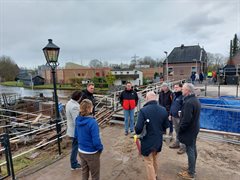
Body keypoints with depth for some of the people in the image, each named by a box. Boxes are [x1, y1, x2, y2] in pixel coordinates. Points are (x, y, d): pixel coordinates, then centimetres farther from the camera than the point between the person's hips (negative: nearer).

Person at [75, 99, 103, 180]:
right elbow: (96, 141, -26)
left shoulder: (78, 119, -8)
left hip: (81, 151, 6)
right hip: (91, 153, -6)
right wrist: (101, 148, -7)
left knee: (84, 172, 27)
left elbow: (76, 135, 5)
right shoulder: (92, 122, -30)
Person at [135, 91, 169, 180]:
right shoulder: (163, 110, -7)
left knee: (149, 163, 14)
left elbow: (138, 128, -26)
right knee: (155, 160, 29)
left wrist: (137, 133, -3)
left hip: (147, 141, -6)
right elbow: (166, 126, 1)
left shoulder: (143, 110, -24)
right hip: (158, 140, 6)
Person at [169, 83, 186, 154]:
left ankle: (183, 147, 14)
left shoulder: (182, 96, -16)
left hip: (180, 117, -8)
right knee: (177, 131, 21)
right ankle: (177, 143, 37)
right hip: (174, 117, 8)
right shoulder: (174, 95, 12)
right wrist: (170, 114, 16)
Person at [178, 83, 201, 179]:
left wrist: (180, 130, -16)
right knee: (193, 149, 20)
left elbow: (186, 119, -27)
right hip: (194, 128, 10)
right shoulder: (195, 100, 6)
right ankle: (192, 169, 37)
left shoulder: (189, 102, -26)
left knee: (190, 151, 3)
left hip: (189, 130, -10)